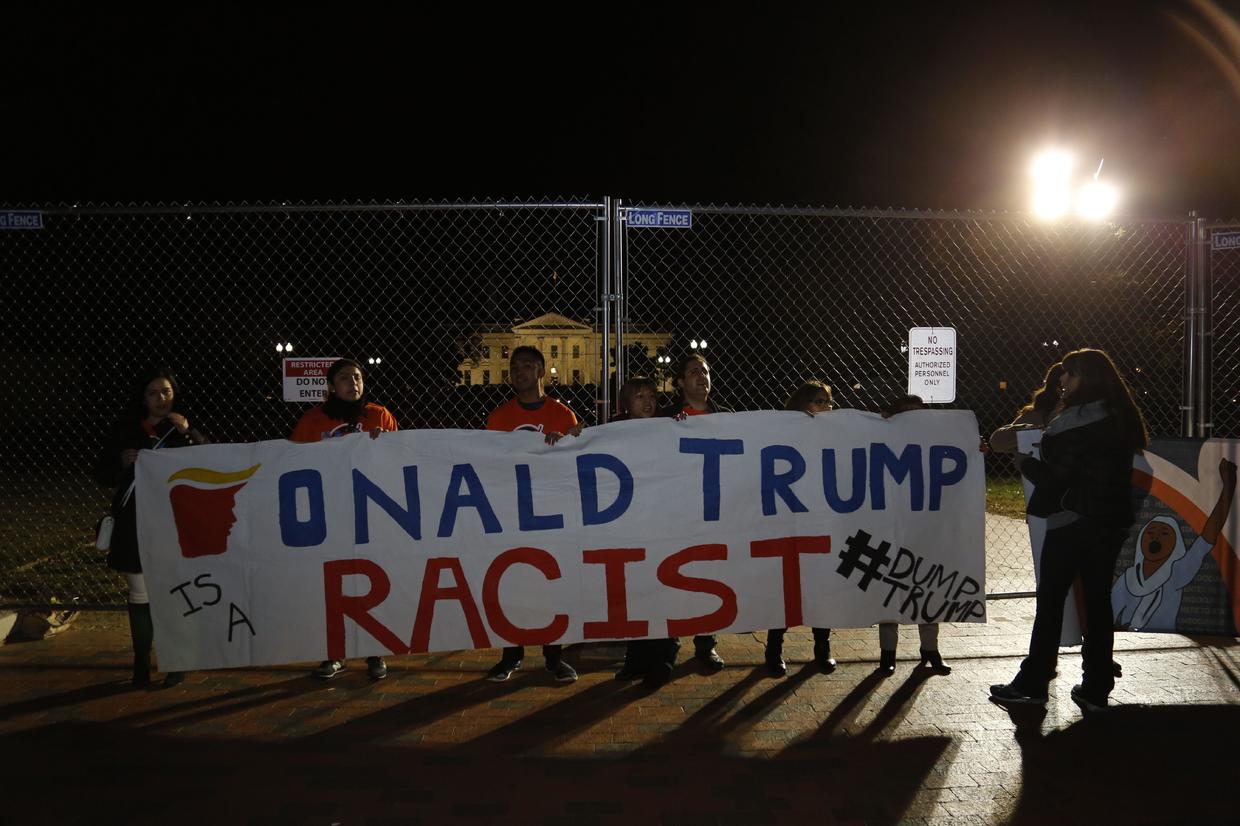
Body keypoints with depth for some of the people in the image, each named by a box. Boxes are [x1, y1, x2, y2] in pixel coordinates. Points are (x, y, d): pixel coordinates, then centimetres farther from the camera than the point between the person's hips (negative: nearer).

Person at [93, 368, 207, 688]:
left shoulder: (183, 428, 5)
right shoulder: (125, 430, 6)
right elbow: (103, 475, 7)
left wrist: (189, 433, -17)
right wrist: (122, 461, -13)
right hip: (136, 525, 1)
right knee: (140, 596, 4)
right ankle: (141, 664, 16)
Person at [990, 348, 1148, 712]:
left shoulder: (1076, 422, -16)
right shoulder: (1121, 418, 10)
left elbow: (1052, 476, -16)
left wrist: (1026, 462, 2)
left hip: (1073, 522, -7)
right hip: (1112, 520, 7)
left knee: (1051, 600, 1)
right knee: (1098, 600, 10)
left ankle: (1032, 683, 8)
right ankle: (1096, 689, 13)